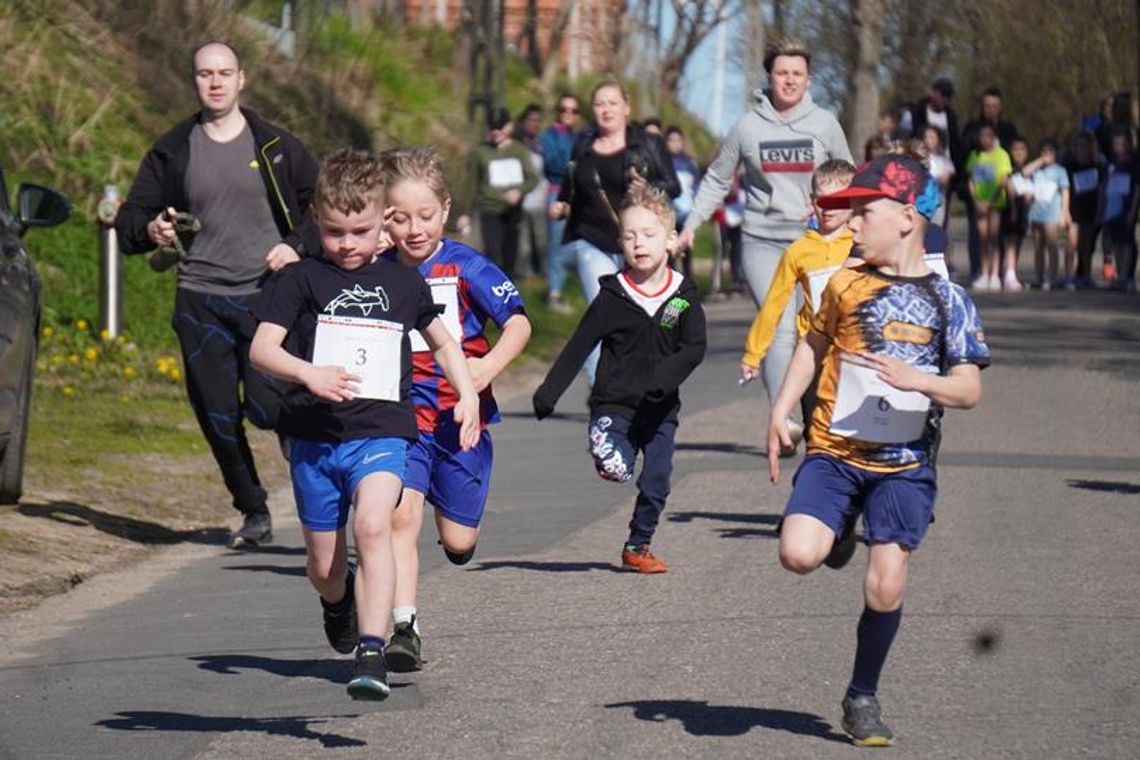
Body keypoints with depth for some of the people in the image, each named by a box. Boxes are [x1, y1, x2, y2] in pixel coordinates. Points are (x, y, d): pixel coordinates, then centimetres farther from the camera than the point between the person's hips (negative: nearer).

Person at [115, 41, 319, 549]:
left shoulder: (277, 148, 4)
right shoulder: (171, 153, 7)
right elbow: (129, 222, 8)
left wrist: (299, 247, -6)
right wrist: (150, 230, -15)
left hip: (267, 295, -2)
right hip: (201, 300, 2)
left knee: (268, 406, -14)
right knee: (216, 414, 1)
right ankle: (253, 512, 18)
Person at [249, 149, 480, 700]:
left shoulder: (403, 283, 10)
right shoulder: (300, 280, 2)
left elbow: (442, 340, 27)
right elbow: (262, 349, -7)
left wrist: (468, 393, 15)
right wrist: (307, 373, -25)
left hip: (382, 432, 0)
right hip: (314, 437, 1)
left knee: (372, 528, -27)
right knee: (323, 565, 10)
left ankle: (371, 653, -30)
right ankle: (337, 602, 47)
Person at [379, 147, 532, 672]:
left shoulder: (466, 267, -5)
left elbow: (518, 321, -8)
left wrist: (490, 365, -24)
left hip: (460, 413, -1)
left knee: (458, 540, 7)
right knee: (400, 515, -20)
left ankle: (454, 512, 44)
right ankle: (404, 628, -17)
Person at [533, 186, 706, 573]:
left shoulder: (683, 296, 0)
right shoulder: (612, 298, -3)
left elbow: (695, 349, -8)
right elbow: (577, 347, 0)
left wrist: (664, 375, -26)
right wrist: (549, 393, -4)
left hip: (660, 408, 2)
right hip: (614, 402, -2)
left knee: (656, 484, 3)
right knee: (614, 468, -21)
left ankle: (637, 546, 21)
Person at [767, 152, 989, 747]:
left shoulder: (947, 300, -3)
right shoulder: (847, 285, 3)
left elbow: (969, 389, -4)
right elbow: (814, 345, 20)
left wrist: (917, 380, -23)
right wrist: (780, 413, 12)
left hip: (904, 465, -2)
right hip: (834, 452, 2)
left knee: (884, 589, -9)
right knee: (798, 554, -20)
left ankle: (863, 698, 14)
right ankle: (841, 531, 16)